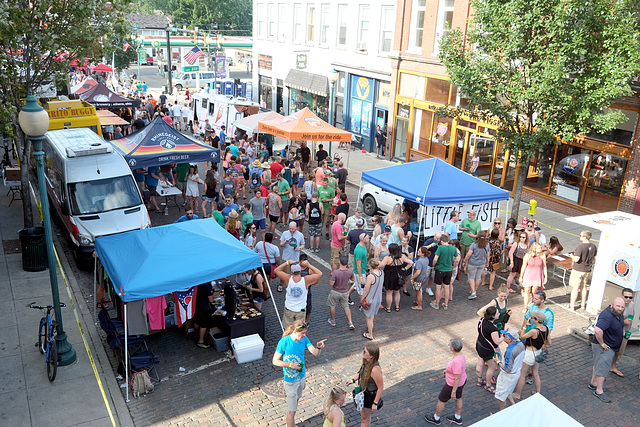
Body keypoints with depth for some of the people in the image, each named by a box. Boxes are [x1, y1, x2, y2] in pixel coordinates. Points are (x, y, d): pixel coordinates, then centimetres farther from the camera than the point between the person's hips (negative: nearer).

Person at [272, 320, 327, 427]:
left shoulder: (304, 339, -10)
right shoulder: (284, 342, -26)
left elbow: (316, 353, -14)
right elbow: (275, 361, -17)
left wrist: (319, 347, -36)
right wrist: (290, 365, -27)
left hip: (301, 376, 7)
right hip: (290, 380, -7)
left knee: (296, 400, 27)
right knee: (292, 411, 0)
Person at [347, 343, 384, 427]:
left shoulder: (375, 369, -37)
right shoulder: (366, 362, -12)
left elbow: (381, 387, -27)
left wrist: (375, 403, -20)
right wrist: (353, 380, -4)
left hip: (370, 396, -8)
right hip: (363, 392, 8)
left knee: (365, 418, 16)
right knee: (363, 414, 29)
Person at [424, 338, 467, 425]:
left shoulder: (457, 361, -39)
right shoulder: (461, 355, -10)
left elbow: (457, 378, -31)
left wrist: (453, 392, -21)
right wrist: (448, 370, 21)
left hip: (454, 384, -8)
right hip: (462, 381, 8)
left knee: (441, 400, 13)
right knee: (458, 398, 27)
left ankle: (436, 418, 34)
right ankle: (458, 418, 49)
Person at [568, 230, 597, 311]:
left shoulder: (580, 246, -21)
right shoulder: (593, 247, 1)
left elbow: (576, 259, -24)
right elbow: (594, 260, 9)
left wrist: (572, 256, -4)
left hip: (578, 270, -7)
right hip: (587, 270, 7)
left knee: (575, 287, 0)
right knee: (583, 287, 18)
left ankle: (572, 305, 6)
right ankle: (583, 304, 27)